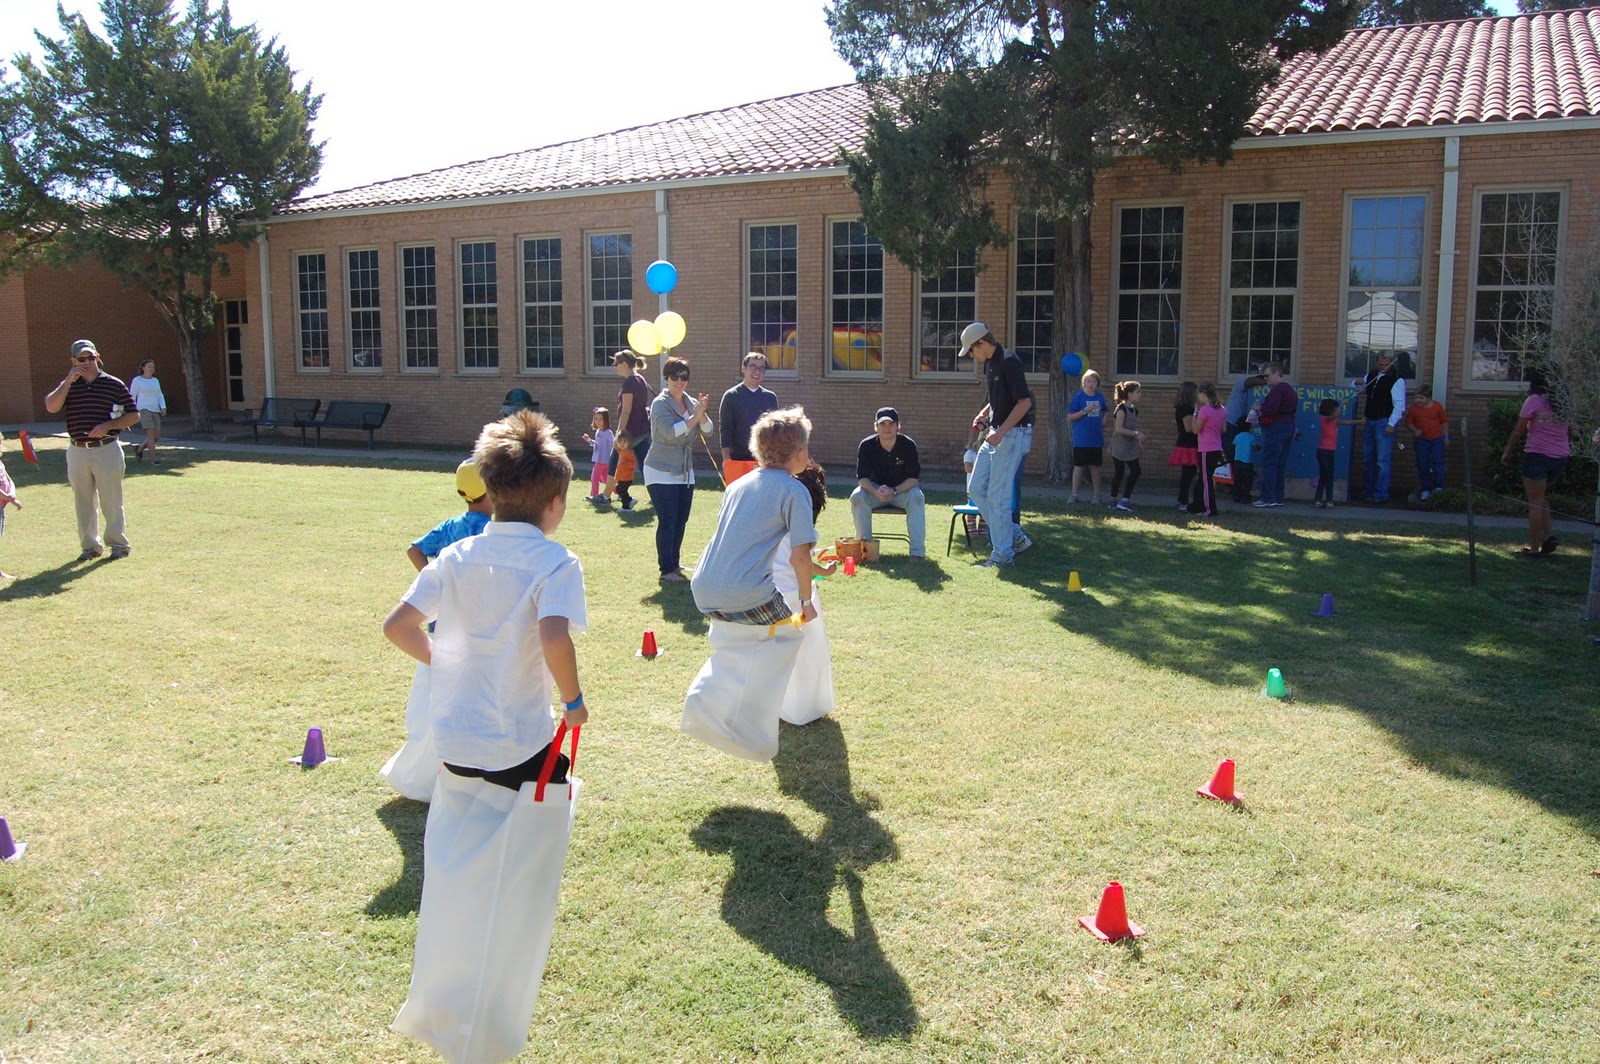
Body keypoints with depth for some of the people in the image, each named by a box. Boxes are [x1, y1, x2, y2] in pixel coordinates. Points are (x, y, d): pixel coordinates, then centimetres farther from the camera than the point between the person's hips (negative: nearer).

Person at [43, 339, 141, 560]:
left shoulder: (114, 385, 1)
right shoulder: (68, 385, 8)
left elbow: (133, 415, 2)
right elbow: (51, 407, -8)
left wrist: (108, 425, -12)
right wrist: (68, 381, -11)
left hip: (107, 450, -3)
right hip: (78, 452, 3)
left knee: (111, 500, 1)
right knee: (83, 502, 9)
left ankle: (118, 543, 11)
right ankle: (90, 545, 18)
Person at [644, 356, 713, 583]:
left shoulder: (691, 403, 6)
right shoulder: (661, 403, -10)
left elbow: (707, 430, -3)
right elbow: (670, 432, -24)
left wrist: (702, 413, -20)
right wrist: (694, 417, -26)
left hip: (685, 472, 6)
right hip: (662, 472, -6)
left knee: (681, 521, 9)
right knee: (667, 521, -8)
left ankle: (674, 565, 21)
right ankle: (666, 570, -2)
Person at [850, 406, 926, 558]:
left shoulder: (908, 445, -16)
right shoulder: (866, 446, -14)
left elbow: (913, 478, -17)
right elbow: (862, 478, -14)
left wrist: (894, 491, -34)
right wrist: (876, 492, -36)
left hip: (903, 490, -1)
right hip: (874, 489, 1)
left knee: (917, 497, -32)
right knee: (857, 496, -29)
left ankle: (917, 552, -32)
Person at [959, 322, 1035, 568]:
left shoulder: (1008, 362, -17)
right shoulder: (989, 364, 12)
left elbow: (1024, 402, -21)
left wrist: (1000, 432, -23)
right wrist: (984, 412, 9)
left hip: (1012, 434, -10)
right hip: (997, 434, 10)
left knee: (998, 496, -6)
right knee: (977, 488, 11)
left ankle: (1003, 554, 4)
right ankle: (1015, 536, 18)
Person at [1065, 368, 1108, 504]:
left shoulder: (1100, 397, 7)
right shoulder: (1078, 397, -5)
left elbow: (1105, 410, 26)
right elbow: (1070, 417, -8)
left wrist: (1104, 420, 6)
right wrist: (1085, 411, -18)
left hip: (1096, 439, 3)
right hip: (1081, 440, -3)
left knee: (1095, 467, 9)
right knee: (1079, 466, 1)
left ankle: (1097, 495, 16)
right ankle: (1074, 495, 8)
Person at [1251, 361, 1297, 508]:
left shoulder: (1277, 389, -14)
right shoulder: (1291, 389, 19)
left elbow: (1271, 409, -25)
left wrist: (1259, 408, -6)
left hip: (1275, 428, -10)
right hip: (1288, 426, 10)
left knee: (1268, 464, -8)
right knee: (1281, 465, 11)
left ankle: (1268, 498, -10)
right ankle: (1278, 498, 13)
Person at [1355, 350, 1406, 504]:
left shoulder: (1397, 380, -7)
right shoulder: (1372, 376, 16)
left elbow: (1399, 405, -13)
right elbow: (1358, 389, 29)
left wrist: (1391, 424, -20)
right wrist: (1357, 382, 5)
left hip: (1384, 423, -8)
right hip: (1369, 422, 8)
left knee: (1383, 461, -10)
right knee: (1367, 459, 10)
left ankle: (1380, 495, -9)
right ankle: (1367, 493, 18)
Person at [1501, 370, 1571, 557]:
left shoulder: (1535, 400, -8)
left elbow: (1518, 431, -6)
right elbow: (1570, 432, 14)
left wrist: (1507, 452, 4)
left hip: (1537, 455, -6)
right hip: (1561, 457, 6)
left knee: (1535, 502, 0)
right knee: (1540, 498, 22)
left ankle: (1534, 549, 1)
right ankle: (1549, 535, 6)